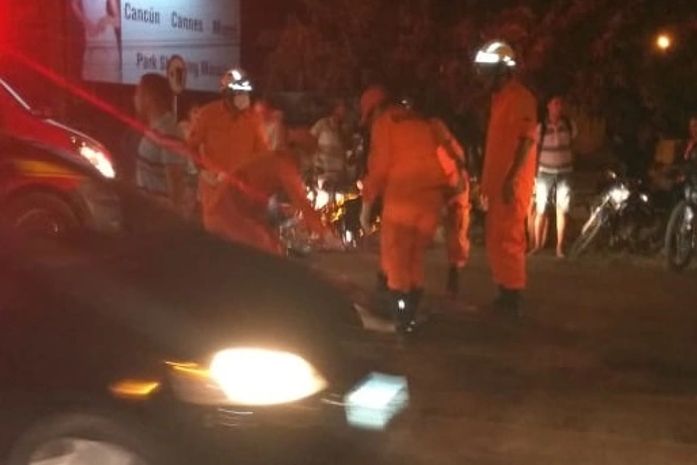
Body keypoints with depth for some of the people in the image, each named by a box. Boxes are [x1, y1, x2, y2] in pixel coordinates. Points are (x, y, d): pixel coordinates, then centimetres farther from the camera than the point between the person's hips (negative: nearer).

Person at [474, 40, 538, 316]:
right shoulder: (499, 98, 18)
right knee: (496, 240, 13)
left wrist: (511, 178, -23)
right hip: (498, 182, 10)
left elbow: (528, 140, -18)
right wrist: (487, 181, 19)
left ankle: (512, 298, 0)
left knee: (507, 240, -7)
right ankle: (505, 293, 22)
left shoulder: (520, 97, -12)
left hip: (512, 183, -10)